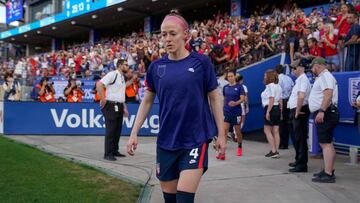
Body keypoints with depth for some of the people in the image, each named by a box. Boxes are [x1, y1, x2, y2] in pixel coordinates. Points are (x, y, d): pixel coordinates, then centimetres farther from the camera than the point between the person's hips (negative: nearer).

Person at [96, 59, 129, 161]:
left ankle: (114, 151, 20)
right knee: (110, 130, -6)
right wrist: (103, 99, -17)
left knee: (118, 130, 11)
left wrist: (124, 107, 21)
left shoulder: (123, 77, 19)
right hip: (111, 106, -8)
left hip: (119, 106, 8)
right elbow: (99, 84, -19)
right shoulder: (112, 74, -9)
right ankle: (108, 153, -1)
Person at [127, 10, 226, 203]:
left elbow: (214, 98, 1)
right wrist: (134, 133, 7)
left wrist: (221, 133, 0)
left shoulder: (201, 62, -5)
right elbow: (147, 101, 12)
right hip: (166, 141, 3)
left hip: (196, 139, -3)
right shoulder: (156, 66, 3)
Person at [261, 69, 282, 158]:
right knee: (275, 131, 8)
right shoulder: (278, 86, 15)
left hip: (271, 108, -9)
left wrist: (268, 111, -20)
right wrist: (280, 111, 17)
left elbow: (271, 100, -19)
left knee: (267, 130, -1)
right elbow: (280, 100, 14)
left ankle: (273, 151, -5)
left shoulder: (270, 86, -12)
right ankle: (276, 151, 9)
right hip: (277, 108, 9)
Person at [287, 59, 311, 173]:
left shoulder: (303, 79, -15)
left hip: (300, 112, -10)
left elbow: (301, 96, -29)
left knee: (300, 138, -7)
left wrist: (297, 112, -21)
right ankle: (299, 161, 32)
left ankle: (302, 165, -2)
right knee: (296, 137, 19)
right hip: (295, 111, 10)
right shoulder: (299, 79, 17)